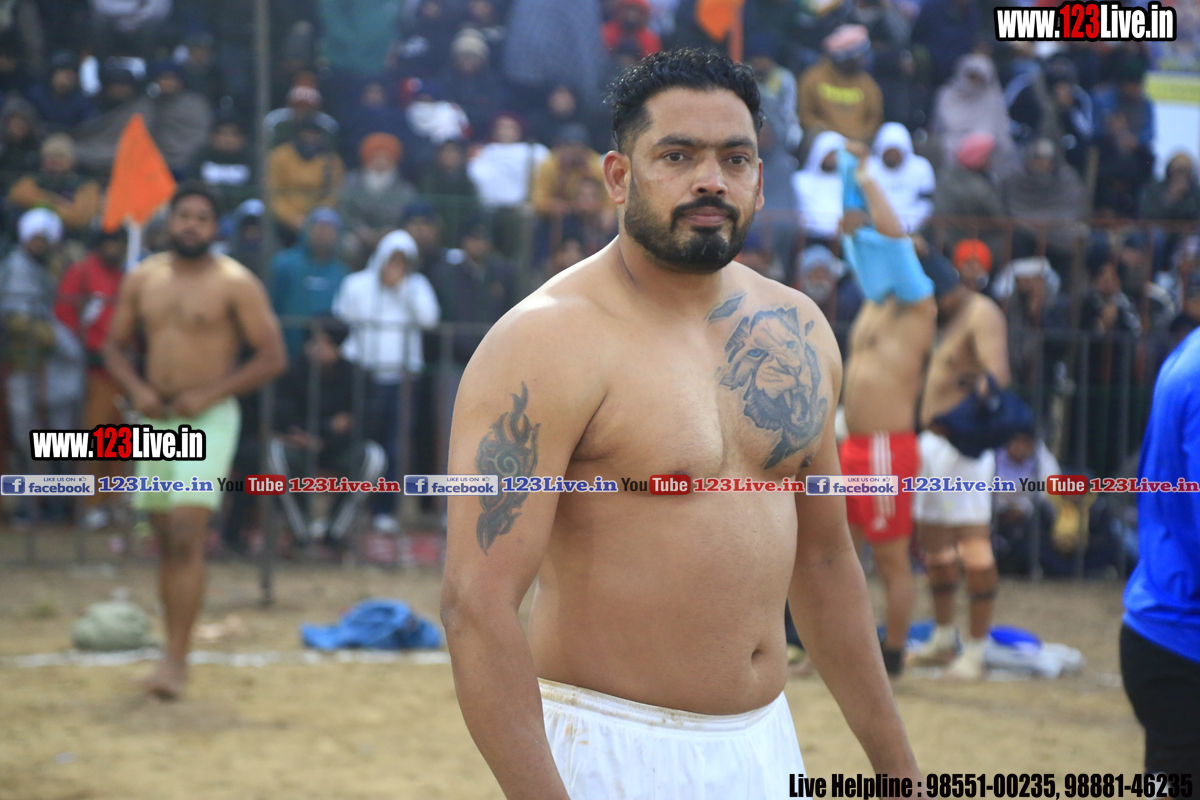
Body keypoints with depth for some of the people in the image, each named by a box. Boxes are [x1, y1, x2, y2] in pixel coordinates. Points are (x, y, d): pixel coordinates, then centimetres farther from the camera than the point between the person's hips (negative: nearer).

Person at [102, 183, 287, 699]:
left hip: (210, 420, -5)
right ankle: (174, 655, 21)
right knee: (167, 543, 11)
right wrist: (136, 389, -5)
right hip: (155, 418, 5)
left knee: (186, 537, -16)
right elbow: (115, 346, 16)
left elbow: (272, 357, -8)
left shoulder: (235, 284, -6)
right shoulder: (142, 280, 8)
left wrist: (209, 394, -15)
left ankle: (175, 661, -17)